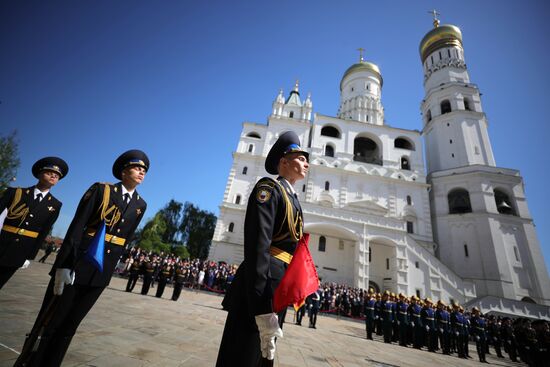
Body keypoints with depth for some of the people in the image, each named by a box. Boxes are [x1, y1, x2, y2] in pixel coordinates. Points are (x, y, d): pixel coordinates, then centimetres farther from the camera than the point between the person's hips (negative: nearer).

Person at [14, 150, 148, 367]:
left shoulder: (140, 205, 5)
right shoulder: (101, 189, -6)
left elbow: (125, 239, 9)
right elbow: (77, 226, -12)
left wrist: (109, 268, 10)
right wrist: (64, 265, -16)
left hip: (101, 273, 4)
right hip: (76, 266, -3)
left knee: (70, 325, 15)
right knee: (48, 322, 10)